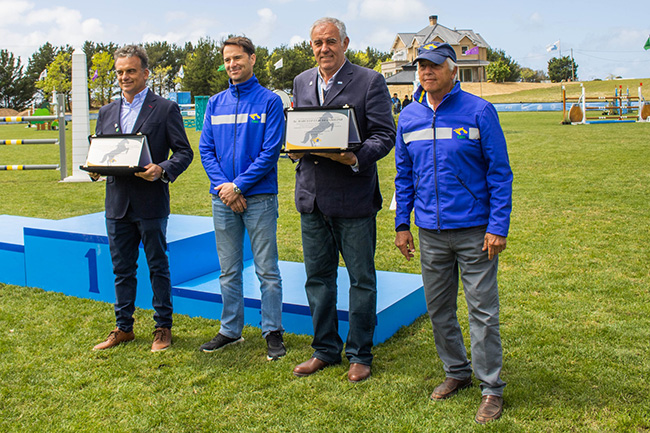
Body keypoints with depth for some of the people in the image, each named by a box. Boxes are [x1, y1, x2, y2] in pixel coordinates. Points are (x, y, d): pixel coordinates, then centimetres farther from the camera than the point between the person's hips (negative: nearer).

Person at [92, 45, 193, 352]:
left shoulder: (165, 109, -1)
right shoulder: (107, 112, 15)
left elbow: (184, 152, -5)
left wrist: (162, 170, -23)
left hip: (151, 202, -5)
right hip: (117, 202, 5)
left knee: (158, 267, 5)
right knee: (121, 268, 13)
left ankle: (163, 327, 18)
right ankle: (123, 327, 25)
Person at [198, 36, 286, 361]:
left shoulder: (269, 101, -2)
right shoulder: (215, 103, 11)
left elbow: (270, 152, -9)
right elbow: (205, 149, 7)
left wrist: (239, 185, -14)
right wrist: (222, 185, -8)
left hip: (259, 197, -4)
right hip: (222, 199, 4)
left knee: (267, 270, 1)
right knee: (228, 271, 12)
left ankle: (273, 332, 12)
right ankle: (230, 330, 24)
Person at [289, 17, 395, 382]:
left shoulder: (370, 81, -4)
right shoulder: (301, 82, 13)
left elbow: (385, 134, -8)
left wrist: (357, 157, -25)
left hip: (353, 196, -5)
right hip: (312, 196, 5)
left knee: (362, 279, 5)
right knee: (318, 276, 13)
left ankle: (360, 354, 21)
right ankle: (326, 349, 29)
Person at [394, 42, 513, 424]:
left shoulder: (479, 111, -6)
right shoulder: (409, 117, 7)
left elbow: (500, 173, -6)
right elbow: (404, 175, 14)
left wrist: (498, 226, -11)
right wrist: (402, 223, 9)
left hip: (474, 231, -4)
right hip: (431, 232, 5)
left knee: (483, 311, 0)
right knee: (438, 309, 13)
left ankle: (492, 389, 13)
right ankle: (457, 372, 32)